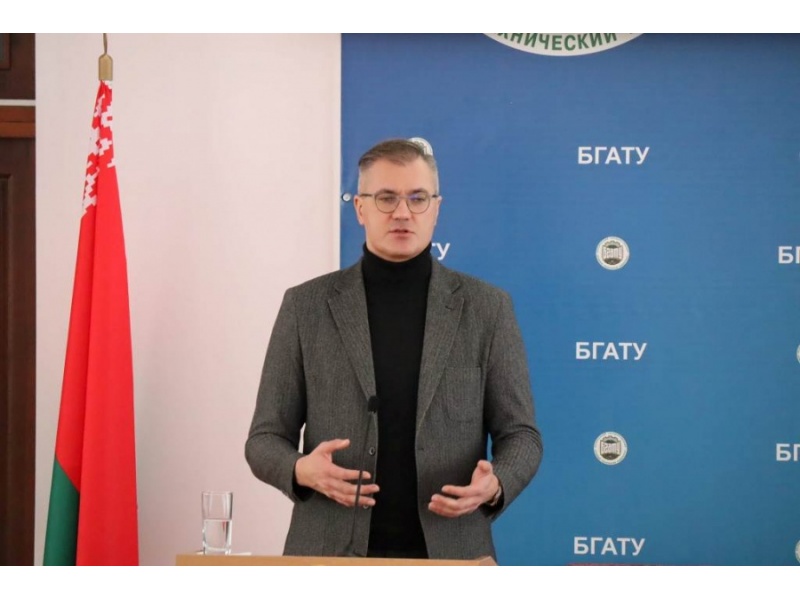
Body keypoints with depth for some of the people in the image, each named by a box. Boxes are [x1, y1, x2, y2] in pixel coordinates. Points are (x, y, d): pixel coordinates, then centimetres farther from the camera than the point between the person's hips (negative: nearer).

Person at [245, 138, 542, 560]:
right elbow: (266, 438, 4)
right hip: (333, 555, 0)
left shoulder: (486, 307, 3)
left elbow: (519, 434, 4)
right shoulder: (306, 306, 3)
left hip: (449, 554, 0)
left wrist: (494, 485, -17)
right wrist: (303, 470, -18)